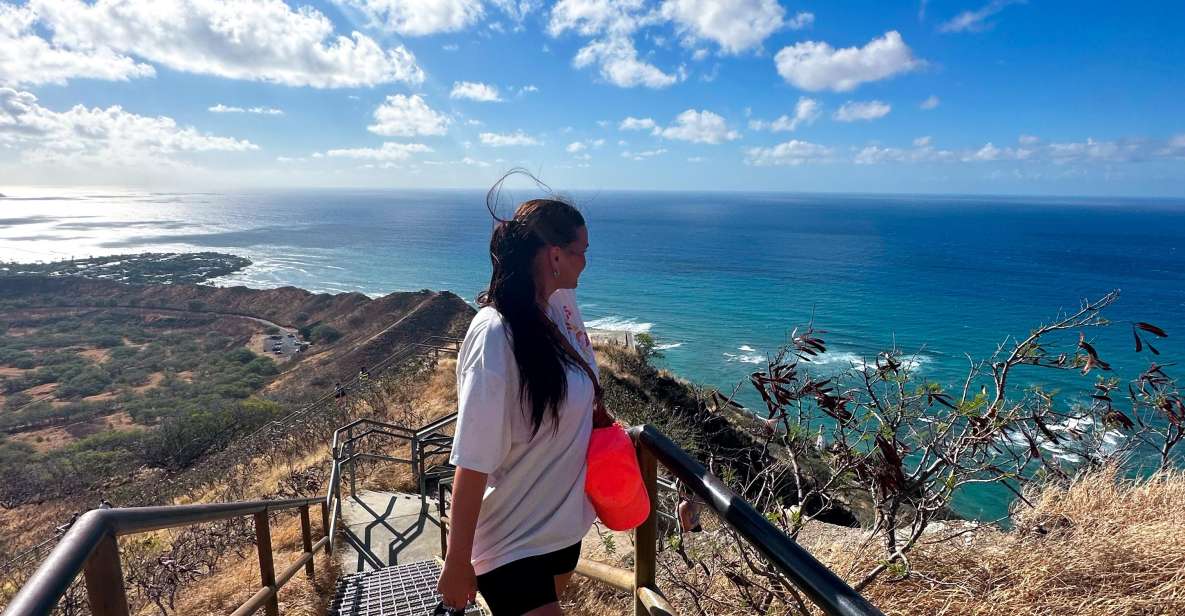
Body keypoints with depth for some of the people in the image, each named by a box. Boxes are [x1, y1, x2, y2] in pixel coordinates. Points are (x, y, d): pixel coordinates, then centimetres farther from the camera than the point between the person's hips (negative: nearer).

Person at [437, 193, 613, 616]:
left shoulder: (561, 302, -5)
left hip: (564, 520, 8)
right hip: (511, 543, -8)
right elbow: (473, 463, -25)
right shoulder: (496, 336, -28)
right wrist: (457, 563, -19)